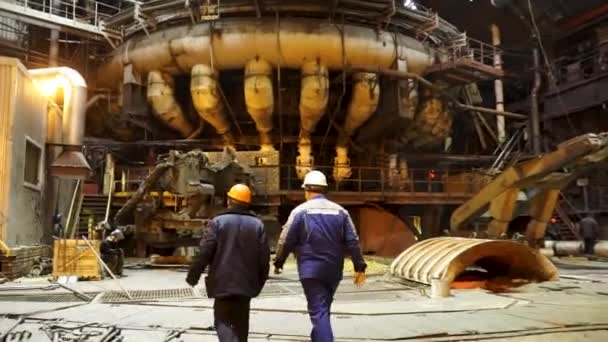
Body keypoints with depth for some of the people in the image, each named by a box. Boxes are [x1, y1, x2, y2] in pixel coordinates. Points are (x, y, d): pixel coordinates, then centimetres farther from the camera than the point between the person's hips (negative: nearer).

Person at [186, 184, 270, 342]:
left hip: (223, 281, -3)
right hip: (246, 282, 4)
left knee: (223, 319, 6)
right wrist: (260, 281, 12)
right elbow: (264, 257, 2)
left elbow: (204, 252, -11)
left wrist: (193, 275, -1)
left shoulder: (218, 222, -7)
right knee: (241, 320, 18)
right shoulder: (257, 224, 2)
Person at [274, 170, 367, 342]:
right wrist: (360, 267, 5)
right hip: (334, 271, 5)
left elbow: (285, 241, -4)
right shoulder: (340, 211, 5)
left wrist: (279, 262, 10)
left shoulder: (300, 211, -5)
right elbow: (353, 242, 1)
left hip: (311, 270, -4)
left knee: (318, 312, -4)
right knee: (323, 309, 22)